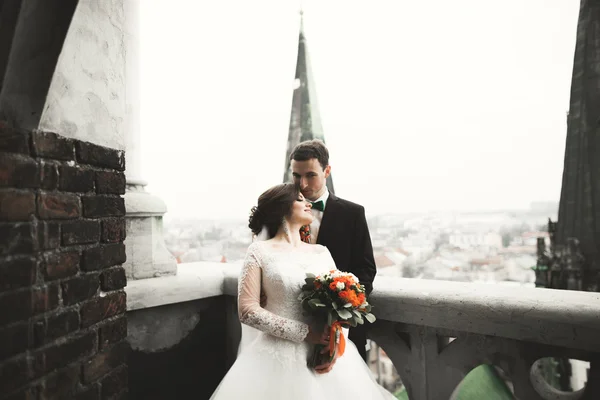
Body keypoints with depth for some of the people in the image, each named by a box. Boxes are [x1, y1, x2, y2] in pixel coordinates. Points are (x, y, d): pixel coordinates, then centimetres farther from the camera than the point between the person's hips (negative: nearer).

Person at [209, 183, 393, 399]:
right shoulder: (260, 251, -3)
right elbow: (247, 309, -10)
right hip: (279, 355, -3)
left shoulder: (321, 252, 8)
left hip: (324, 352, 4)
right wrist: (305, 333, -15)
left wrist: (334, 344, -11)